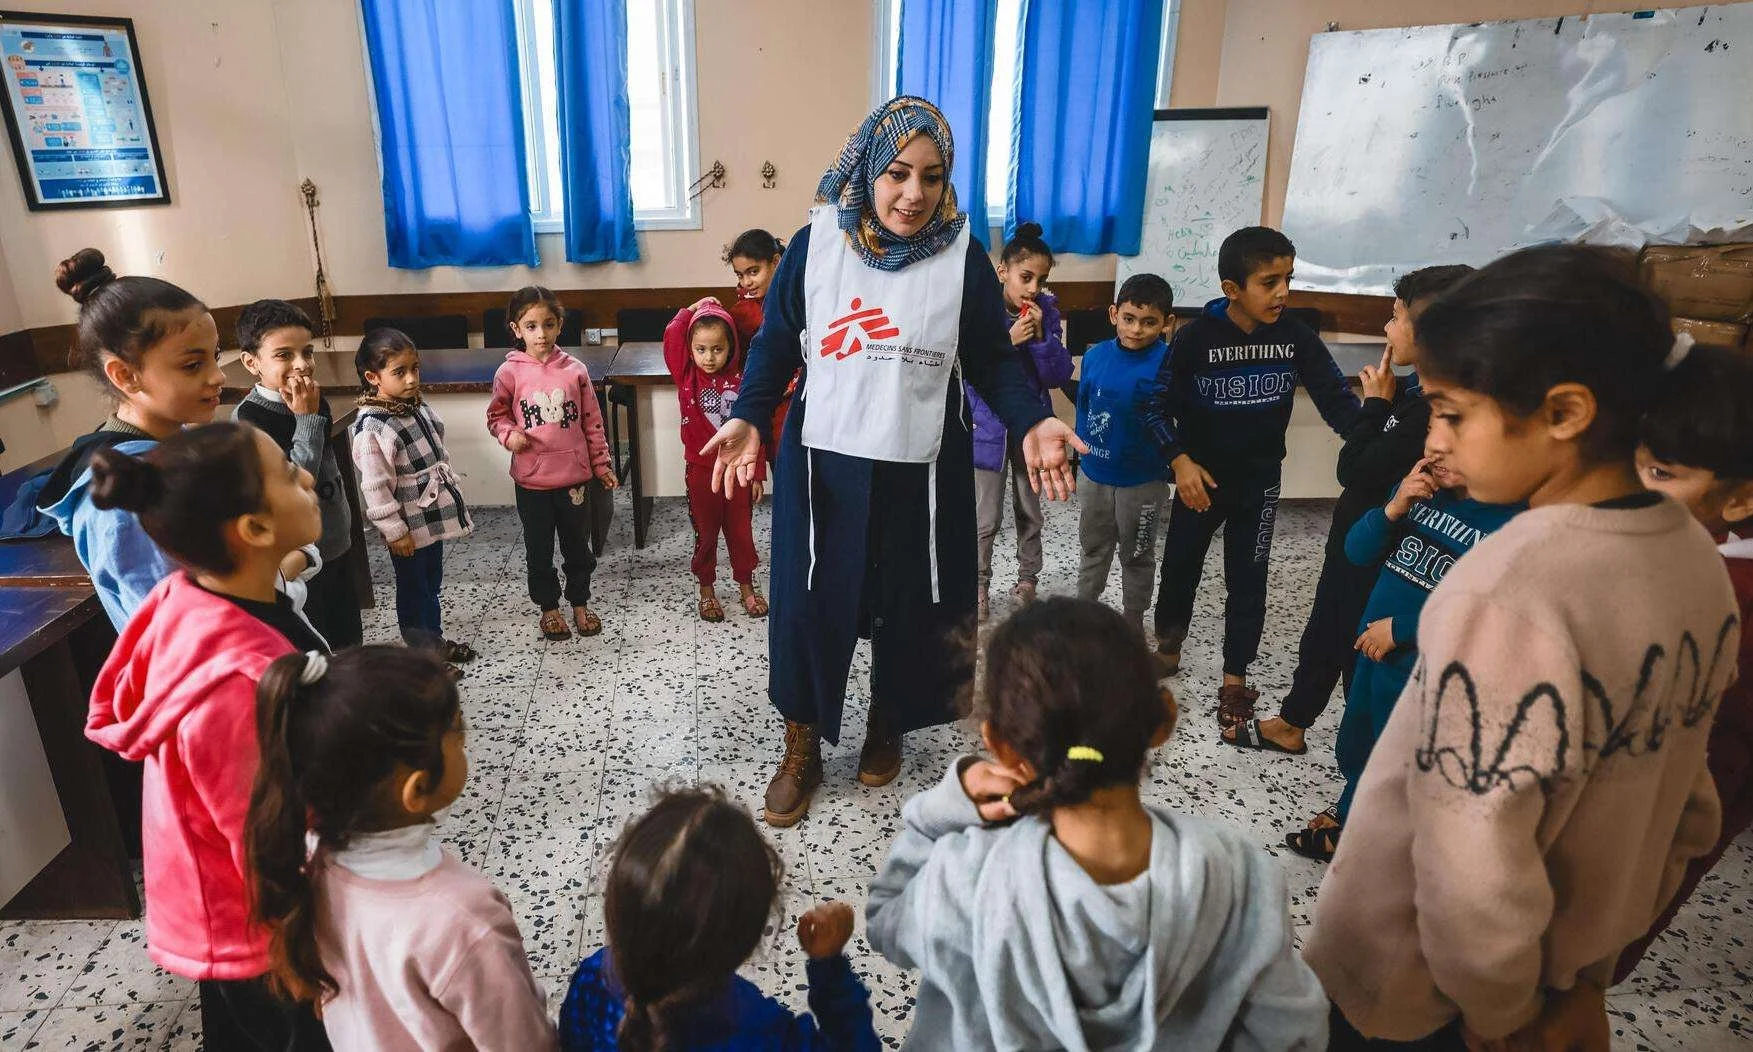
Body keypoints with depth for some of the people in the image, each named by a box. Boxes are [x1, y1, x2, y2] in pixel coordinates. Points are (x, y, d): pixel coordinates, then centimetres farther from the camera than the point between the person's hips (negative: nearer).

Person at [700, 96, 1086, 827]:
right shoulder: (815, 245, -4)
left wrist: (1031, 422, -13)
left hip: (921, 471, 1)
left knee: (911, 610, 12)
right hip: (822, 462, 0)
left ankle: (886, 727, 40)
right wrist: (749, 417, -12)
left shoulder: (963, 259, -4)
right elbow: (775, 343, 3)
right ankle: (801, 752, 25)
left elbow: (991, 359, 3)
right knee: (806, 609, 3)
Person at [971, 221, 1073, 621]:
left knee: (1029, 510, 17)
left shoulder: (1046, 311, -5)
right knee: (987, 517, 3)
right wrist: (1007, 341, -27)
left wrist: (1040, 337, -22)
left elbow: (1059, 375, -7)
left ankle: (1027, 579, 36)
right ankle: (980, 585, 24)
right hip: (989, 426, -3)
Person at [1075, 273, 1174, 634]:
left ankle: (1133, 621, 32)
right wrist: (1083, 448, 6)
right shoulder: (1095, 355, -5)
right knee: (1092, 547, 21)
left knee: (1137, 555, 15)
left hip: (1143, 480, -4)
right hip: (1094, 473, 4)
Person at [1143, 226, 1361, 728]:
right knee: (1180, 565, 12)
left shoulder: (1296, 337, -11)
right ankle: (1168, 644, 38)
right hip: (1201, 480, -1)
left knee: (1247, 579, 8)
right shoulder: (1196, 338, -17)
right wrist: (1180, 461, -20)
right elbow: (1158, 407, -9)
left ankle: (1235, 678, 22)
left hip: (1259, 482, 1)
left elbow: (1336, 398, -7)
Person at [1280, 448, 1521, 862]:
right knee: (1351, 750, 25)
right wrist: (1394, 509, -20)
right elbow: (1357, 552, -2)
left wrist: (1399, 628, -18)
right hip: (1373, 646, 5)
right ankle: (1353, 807, 52)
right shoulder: (1419, 489, -4)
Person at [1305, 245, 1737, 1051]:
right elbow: (1683, 813, 3)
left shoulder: (1501, 595, -33)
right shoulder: (1697, 557, -7)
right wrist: (1588, 972, 13)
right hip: (1562, 971, 7)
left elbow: (1473, 880, -30)